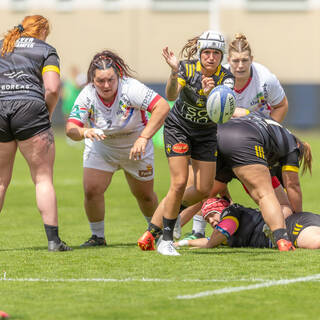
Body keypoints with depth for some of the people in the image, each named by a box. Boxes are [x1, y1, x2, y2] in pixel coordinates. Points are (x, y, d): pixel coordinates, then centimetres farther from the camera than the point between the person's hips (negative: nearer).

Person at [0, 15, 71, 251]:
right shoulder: (45, 50, 10)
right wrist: (47, 113, 12)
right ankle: (53, 239, -4)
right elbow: (52, 89, -4)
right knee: (43, 178, 2)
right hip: (29, 108, -3)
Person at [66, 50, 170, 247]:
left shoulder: (130, 88, -32)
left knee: (144, 195, 11)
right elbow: (71, 129, -26)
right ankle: (98, 236, 7)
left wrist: (143, 138, -47)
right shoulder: (87, 95, -24)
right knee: (92, 190, -15)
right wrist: (84, 132, -51)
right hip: (100, 148, 1)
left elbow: (163, 107, -40)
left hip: (135, 147, -1)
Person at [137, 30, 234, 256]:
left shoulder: (225, 78, -16)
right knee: (179, 182, -16)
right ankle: (166, 241, -7)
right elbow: (171, 96, -36)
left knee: (204, 190, -3)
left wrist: (210, 94, -53)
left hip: (206, 133, 3)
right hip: (179, 127, -3)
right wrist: (174, 73, -54)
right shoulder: (187, 68, -20)